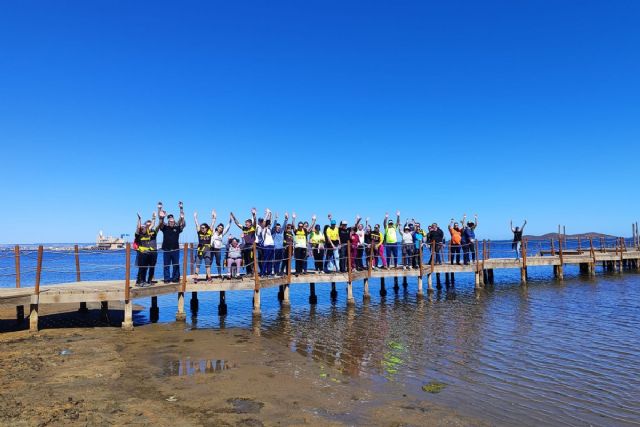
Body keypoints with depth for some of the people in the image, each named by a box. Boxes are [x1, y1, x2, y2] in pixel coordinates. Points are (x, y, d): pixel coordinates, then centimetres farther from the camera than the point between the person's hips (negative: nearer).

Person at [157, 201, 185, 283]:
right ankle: (166, 279, 13)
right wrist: (159, 208, -16)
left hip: (175, 249, 1)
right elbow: (160, 222, -6)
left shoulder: (177, 228, 3)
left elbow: (182, 220, -4)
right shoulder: (164, 227, 4)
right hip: (166, 249, 0)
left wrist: (181, 208, -11)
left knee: (176, 265, 6)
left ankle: (175, 278, 15)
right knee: (166, 265, 5)